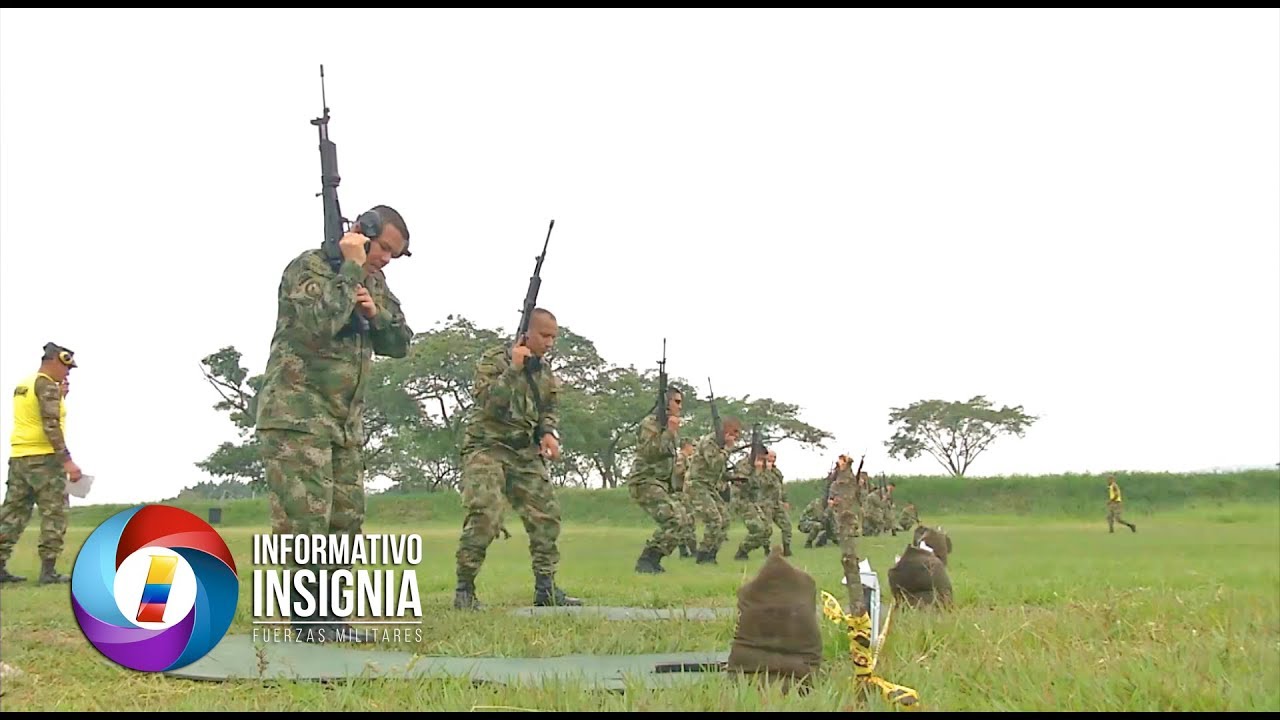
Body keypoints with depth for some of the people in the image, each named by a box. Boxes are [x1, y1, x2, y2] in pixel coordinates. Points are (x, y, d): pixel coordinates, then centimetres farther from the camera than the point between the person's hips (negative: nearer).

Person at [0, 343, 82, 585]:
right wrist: (67, 460, -20)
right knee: (54, 513, -4)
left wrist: (60, 393, 17)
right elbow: (51, 425, -18)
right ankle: (48, 570, -8)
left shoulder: (22, 385, 18)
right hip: (44, 456, -8)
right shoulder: (47, 385, -9)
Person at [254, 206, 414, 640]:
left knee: (345, 521, 6)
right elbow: (321, 321, -27)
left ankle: (329, 617, 11)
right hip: (296, 416, -8)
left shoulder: (375, 282, 15)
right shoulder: (308, 268, -9)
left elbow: (400, 343, 15)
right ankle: (310, 620, -9)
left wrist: (375, 312, -4)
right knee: (305, 520, -12)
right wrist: (351, 266, -19)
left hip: (347, 423, 8)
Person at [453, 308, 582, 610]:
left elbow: (550, 409, 16)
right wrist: (514, 369, -23)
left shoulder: (545, 372, 12)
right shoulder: (494, 358, -7)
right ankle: (464, 588, -12)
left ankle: (546, 587, 8)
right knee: (484, 516, -21)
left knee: (547, 513, 0)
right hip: (487, 447, -7)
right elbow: (487, 402, -19)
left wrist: (550, 432, -5)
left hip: (526, 453, 7)